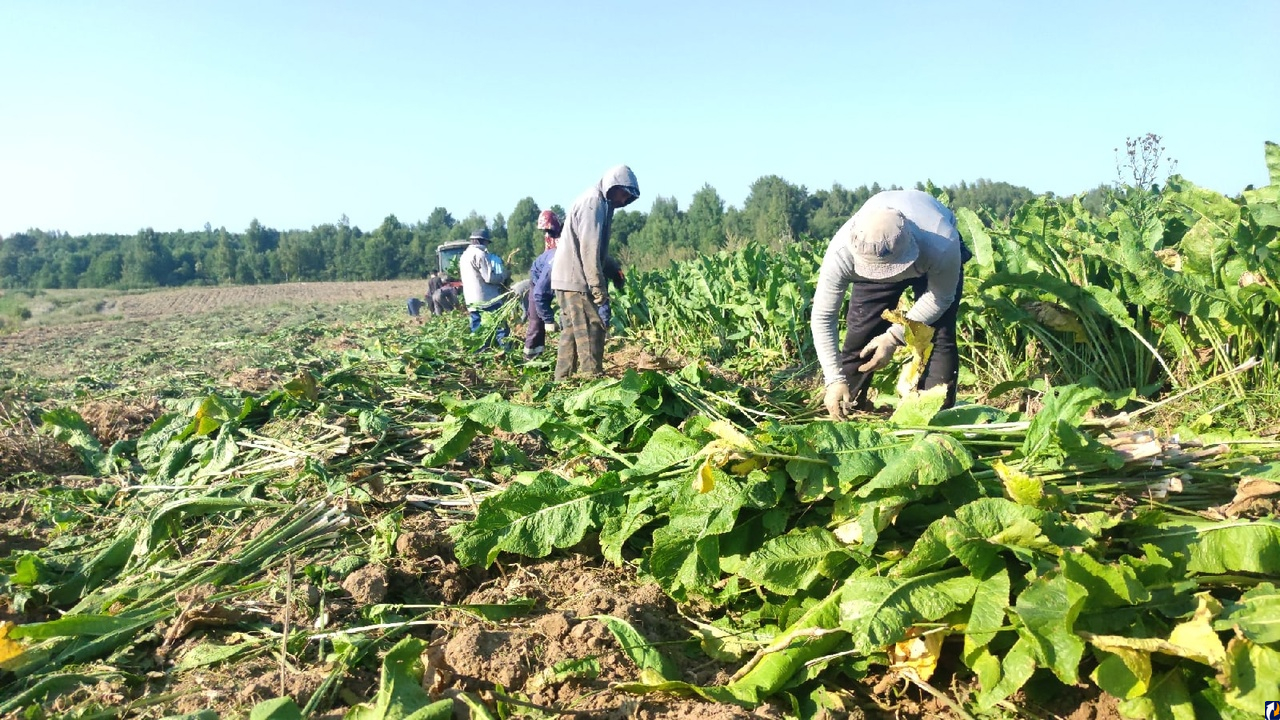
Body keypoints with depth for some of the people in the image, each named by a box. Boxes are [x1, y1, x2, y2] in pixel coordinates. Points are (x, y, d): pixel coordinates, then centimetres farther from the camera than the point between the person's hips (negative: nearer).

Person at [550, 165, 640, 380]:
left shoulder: (598, 202, 19)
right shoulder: (594, 202, -13)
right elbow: (589, 249, -20)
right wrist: (599, 287, -19)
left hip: (567, 278, 10)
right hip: (575, 279, -10)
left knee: (571, 330, 13)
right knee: (592, 329, -12)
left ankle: (563, 379, 17)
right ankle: (592, 378, -14)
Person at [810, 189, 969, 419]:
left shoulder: (942, 245, -45)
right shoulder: (841, 252, -42)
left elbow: (940, 297, -24)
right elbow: (822, 317, -31)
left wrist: (894, 336, -32)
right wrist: (835, 380, -36)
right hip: (870, 261, 1)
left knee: (939, 337, -15)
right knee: (859, 337, -6)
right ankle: (843, 415, 9)